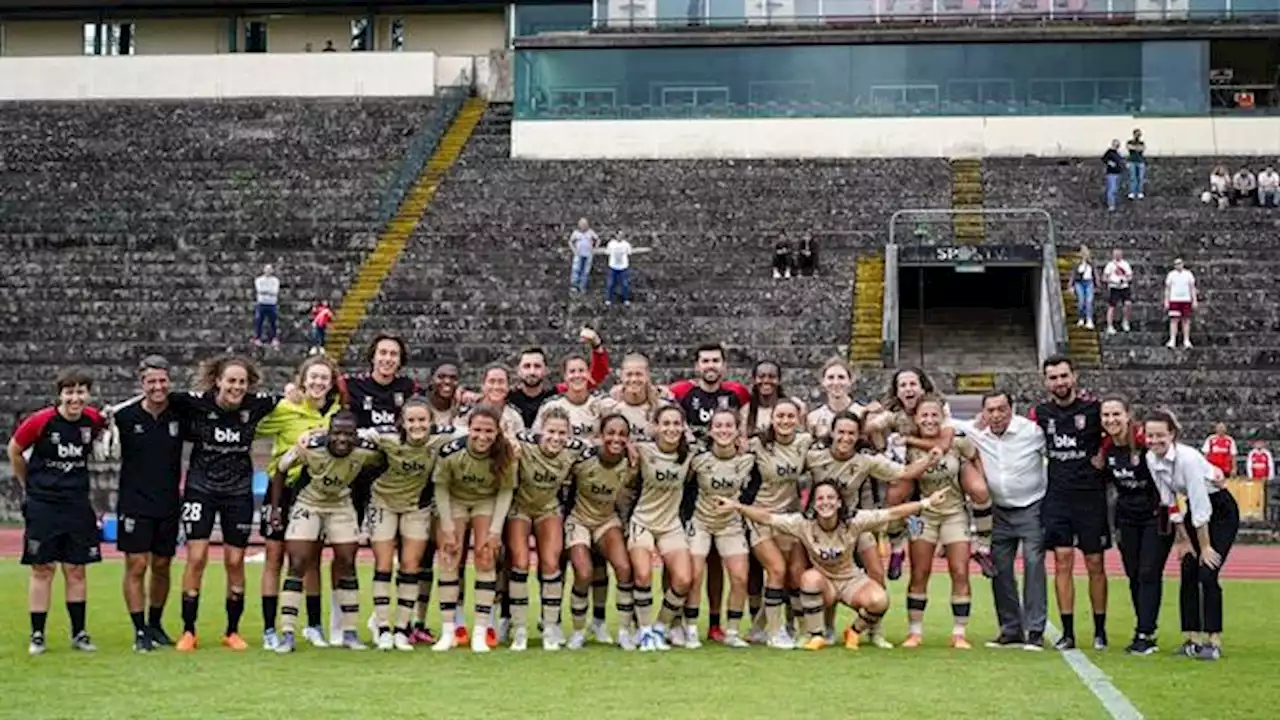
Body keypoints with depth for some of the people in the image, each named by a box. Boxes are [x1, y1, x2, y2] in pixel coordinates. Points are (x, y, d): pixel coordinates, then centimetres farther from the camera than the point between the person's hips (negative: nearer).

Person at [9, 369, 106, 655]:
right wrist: (29, 485, 11)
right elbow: (14, 451, 4)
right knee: (42, 569, 1)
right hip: (42, 505, -3)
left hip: (78, 505, 3)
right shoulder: (40, 421, -13)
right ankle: (37, 635, 9)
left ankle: (79, 633, 15)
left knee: (76, 569, 6)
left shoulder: (94, 419, -3)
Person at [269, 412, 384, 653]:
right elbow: (281, 470, -12)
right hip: (307, 504, -2)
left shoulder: (365, 451, -25)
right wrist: (275, 508, -11)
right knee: (298, 564, -10)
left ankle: (349, 633, 12)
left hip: (341, 504, 2)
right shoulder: (310, 447, -29)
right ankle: (287, 634, -6)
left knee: (347, 564, 1)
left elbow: (385, 464, -2)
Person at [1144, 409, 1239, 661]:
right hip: (1196, 509, 7)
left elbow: (1201, 507, -26)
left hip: (1221, 510, -7)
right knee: (1188, 574, 0)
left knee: (1207, 574, -14)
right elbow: (1169, 502, 1)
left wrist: (1205, 546, -20)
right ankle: (1193, 638, 6)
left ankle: (1213, 640, -6)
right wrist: (1183, 539, 0)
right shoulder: (1151, 459, -8)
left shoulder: (1187, 458, -30)